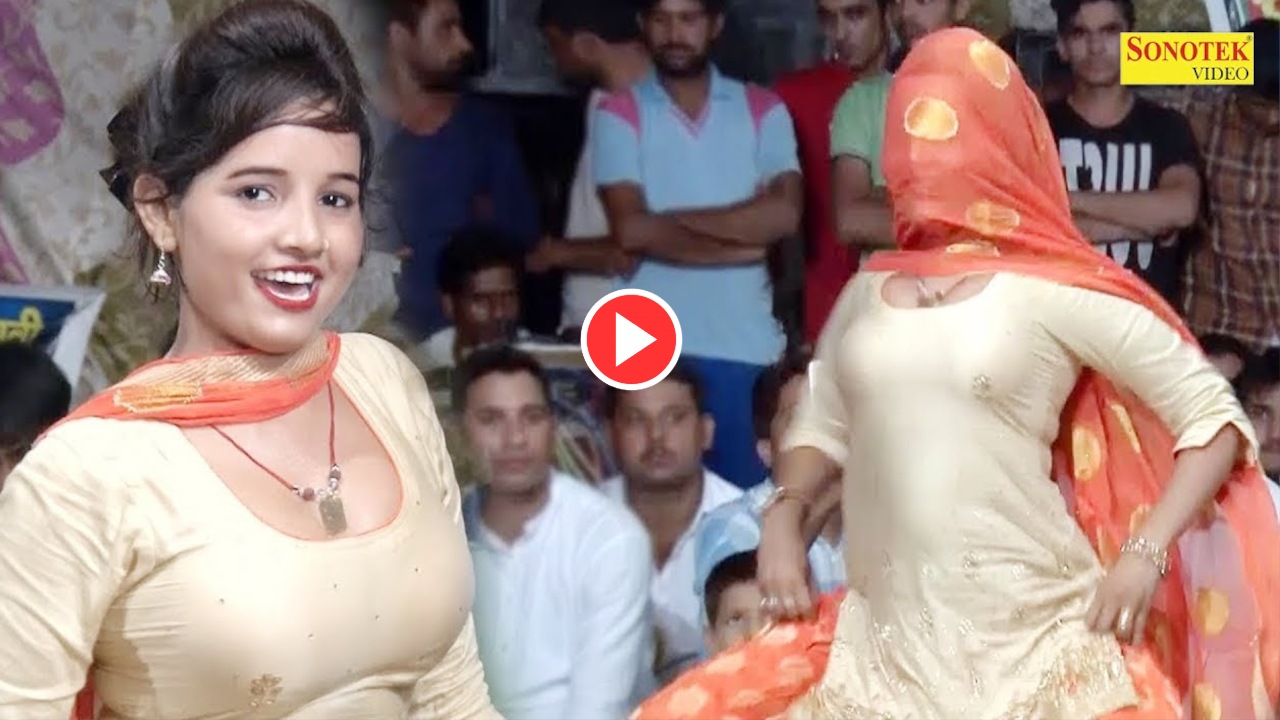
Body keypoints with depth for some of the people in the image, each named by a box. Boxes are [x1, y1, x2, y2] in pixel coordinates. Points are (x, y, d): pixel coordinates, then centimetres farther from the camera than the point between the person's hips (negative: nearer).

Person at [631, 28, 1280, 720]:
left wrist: (1146, 552, -8)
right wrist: (785, 514, 7)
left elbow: (1212, 415, 1)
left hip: (1031, 647, -4)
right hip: (882, 643, 4)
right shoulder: (868, 292, 10)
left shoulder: (1058, 292, -3)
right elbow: (823, 422, 25)